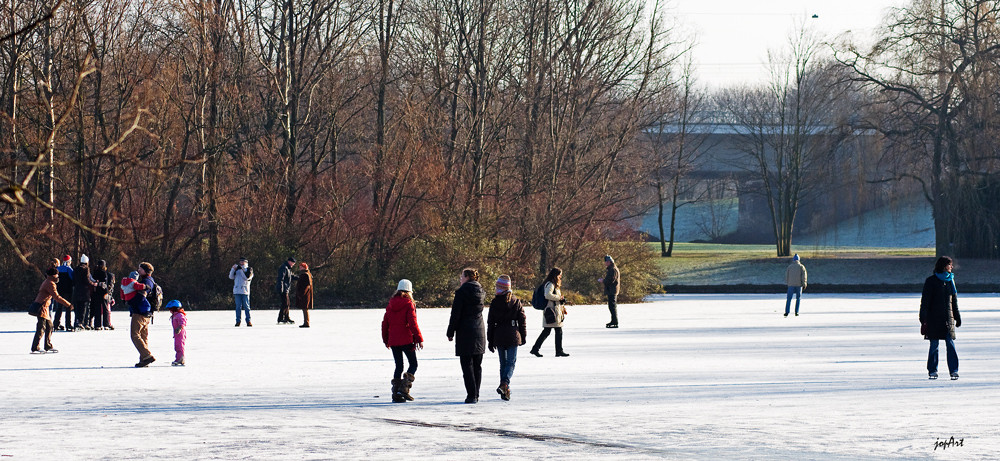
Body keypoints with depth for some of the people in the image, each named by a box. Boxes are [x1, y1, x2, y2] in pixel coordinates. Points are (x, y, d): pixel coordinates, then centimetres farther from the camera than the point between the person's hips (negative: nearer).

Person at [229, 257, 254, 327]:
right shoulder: (237, 269, 16)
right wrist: (233, 269, -5)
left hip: (245, 291, -3)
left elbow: (247, 277, -10)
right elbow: (231, 277, 7)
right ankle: (238, 321, 3)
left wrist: (242, 269, -12)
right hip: (237, 291, 3)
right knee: (238, 306, 1)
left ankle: (248, 321, -1)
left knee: (246, 306, -4)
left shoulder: (249, 269, 6)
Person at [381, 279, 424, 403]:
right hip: (407, 340, -5)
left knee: (398, 366, 12)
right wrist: (419, 339, -10)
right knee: (413, 364, 6)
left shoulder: (390, 305, 8)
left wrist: (385, 340, 20)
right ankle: (404, 388, -10)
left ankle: (396, 393, 6)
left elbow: (385, 323, 11)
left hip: (393, 341, 5)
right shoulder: (409, 304, -8)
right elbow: (413, 323, -14)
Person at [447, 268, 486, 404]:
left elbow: (455, 314, -11)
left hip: (465, 332, -6)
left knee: (467, 365, -4)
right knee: (477, 365, 11)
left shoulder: (461, 292, -10)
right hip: (479, 331, 6)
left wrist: (450, 333, -3)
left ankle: (471, 395, -9)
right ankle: (476, 395, 13)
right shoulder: (480, 292, 8)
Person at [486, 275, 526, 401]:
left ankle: (505, 390, 12)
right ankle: (505, 384, -22)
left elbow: (490, 323, -1)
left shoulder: (494, 303, -5)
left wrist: (490, 341, 6)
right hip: (513, 336, -1)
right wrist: (523, 337, 12)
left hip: (499, 336, 1)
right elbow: (522, 320, 2)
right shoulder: (516, 302, -2)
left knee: (503, 363, 13)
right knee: (511, 362, 2)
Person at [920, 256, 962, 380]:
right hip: (934, 319, -3)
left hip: (948, 318, 3)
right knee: (934, 345, 0)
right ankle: (932, 371, 8)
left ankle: (954, 370, -6)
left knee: (951, 344, -6)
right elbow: (925, 301, -2)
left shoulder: (950, 280, 14)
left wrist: (957, 318, 20)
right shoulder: (931, 281, 0)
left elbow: (954, 301, 21)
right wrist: (923, 318, -9)